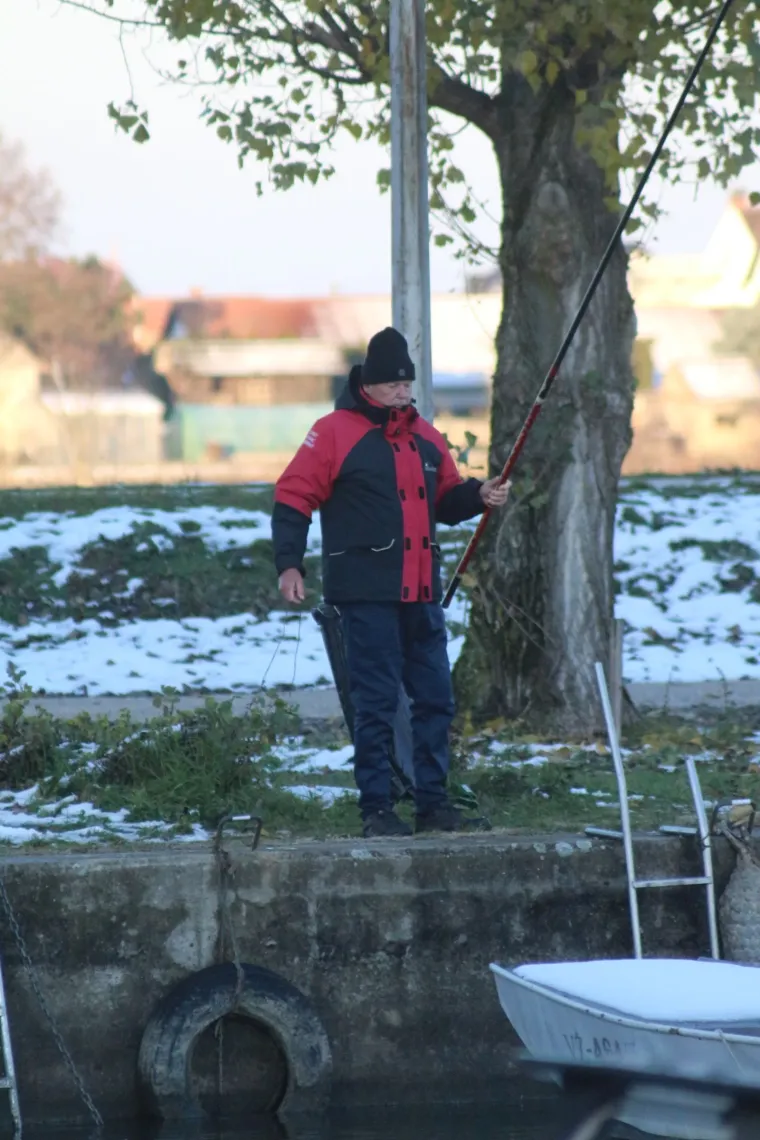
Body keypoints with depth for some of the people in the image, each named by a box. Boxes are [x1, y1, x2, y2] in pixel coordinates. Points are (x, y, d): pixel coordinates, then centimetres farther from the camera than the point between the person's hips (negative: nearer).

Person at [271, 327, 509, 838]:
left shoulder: (426, 437, 14)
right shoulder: (335, 433, -5)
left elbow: (445, 501, 24)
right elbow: (294, 498, -7)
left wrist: (478, 495, 3)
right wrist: (289, 563, -15)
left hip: (421, 593, 6)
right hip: (367, 594, -6)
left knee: (436, 699, 8)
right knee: (377, 703, -4)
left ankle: (434, 804, 15)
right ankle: (377, 809, 1)